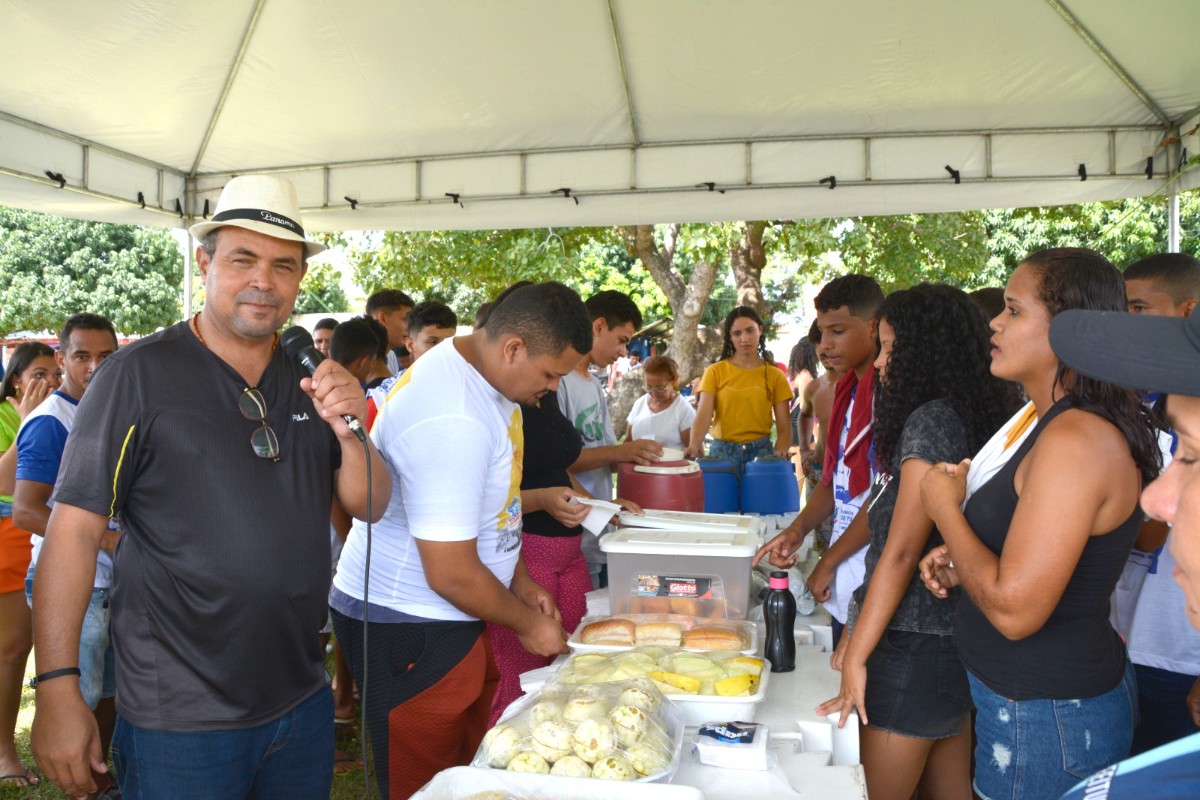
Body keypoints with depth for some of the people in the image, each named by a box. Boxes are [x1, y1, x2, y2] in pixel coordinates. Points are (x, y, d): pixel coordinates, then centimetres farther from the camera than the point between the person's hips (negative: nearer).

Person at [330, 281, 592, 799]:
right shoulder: (452, 422, -29)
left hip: (445, 619, 9)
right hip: (405, 625, -9)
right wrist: (527, 625, -10)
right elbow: (451, 574, -26)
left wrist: (521, 583, 12)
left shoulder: (482, 375, 3)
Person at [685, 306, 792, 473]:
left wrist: (779, 454, -17)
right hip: (723, 452, -1)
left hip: (761, 452, 1)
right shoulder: (715, 372, 2)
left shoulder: (775, 376, 5)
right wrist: (694, 445, -28)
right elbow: (703, 415, -9)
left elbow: (784, 428, 3)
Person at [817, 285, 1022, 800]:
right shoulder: (975, 413, 12)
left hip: (917, 645, -9)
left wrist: (855, 656, -15)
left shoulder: (932, 420, -16)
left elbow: (901, 552, -19)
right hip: (955, 636, 9)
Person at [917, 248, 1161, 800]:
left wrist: (946, 508, -16)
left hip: (1044, 719, -10)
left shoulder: (1074, 440, -27)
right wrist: (961, 562, 5)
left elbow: (1014, 609, -29)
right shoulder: (1079, 425, 6)